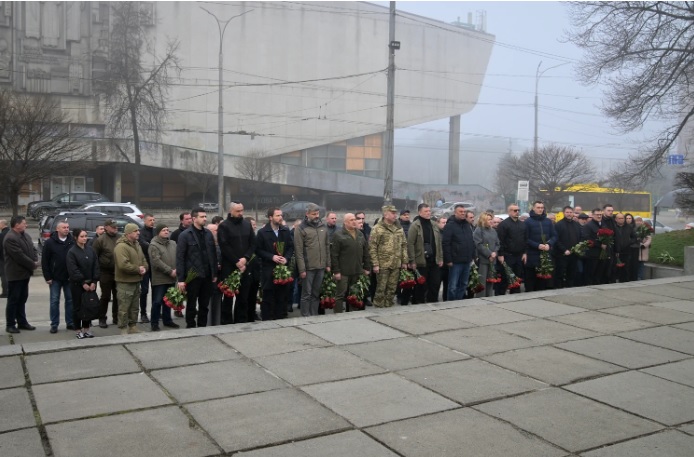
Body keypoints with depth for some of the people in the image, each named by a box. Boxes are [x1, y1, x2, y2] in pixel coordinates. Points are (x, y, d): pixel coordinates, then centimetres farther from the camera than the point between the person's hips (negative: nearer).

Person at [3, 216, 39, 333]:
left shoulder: (26, 235, 11)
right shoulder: (10, 238, -19)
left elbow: (32, 249, 14)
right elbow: (19, 256, -24)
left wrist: (36, 260, -4)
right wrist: (33, 264, -15)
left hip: (25, 273, 9)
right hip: (15, 274, -9)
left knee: (22, 299, 15)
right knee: (13, 300, 0)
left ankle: (22, 322, 23)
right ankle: (10, 325, 8)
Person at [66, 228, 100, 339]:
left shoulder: (90, 250, 5)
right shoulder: (71, 252, -8)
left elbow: (96, 266, 4)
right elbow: (73, 270, -12)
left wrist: (94, 282, -5)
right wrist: (83, 283, -15)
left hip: (90, 283, 4)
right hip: (77, 284, -4)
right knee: (78, 307, 4)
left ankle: (86, 328, 19)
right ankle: (78, 330, 13)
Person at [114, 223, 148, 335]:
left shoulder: (137, 245, 13)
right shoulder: (121, 246, -18)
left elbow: (143, 260, 18)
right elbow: (123, 265, -28)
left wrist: (144, 268, -4)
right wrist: (138, 269, -17)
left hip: (136, 281, 9)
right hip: (125, 283, -9)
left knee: (135, 307, 17)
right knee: (124, 308, -2)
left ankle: (133, 326, 28)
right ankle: (123, 329, 6)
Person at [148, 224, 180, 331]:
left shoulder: (173, 243, 12)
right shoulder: (153, 245, -8)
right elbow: (156, 262, -17)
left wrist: (177, 269, -9)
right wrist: (170, 271, -17)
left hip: (171, 278, 6)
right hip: (160, 279, -6)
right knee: (157, 301, -2)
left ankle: (167, 320, 27)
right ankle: (154, 323, 7)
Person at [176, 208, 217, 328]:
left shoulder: (208, 234, 7)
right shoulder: (185, 235, -7)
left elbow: (213, 254, 10)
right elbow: (179, 258, -9)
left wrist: (214, 273, 7)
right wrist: (181, 279, -13)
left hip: (207, 276, 4)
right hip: (192, 276, -4)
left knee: (204, 305, 12)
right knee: (191, 305, 7)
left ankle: (202, 326, 24)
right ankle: (191, 327, 18)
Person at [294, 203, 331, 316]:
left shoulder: (323, 227, 11)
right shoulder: (301, 229, -6)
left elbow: (327, 247, 15)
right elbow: (298, 251, -9)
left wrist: (328, 264, 10)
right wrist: (302, 269, -13)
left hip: (321, 267, 5)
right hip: (308, 268, -5)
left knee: (316, 293, 12)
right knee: (307, 294, 2)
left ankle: (314, 316, 20)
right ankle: (306, 317, 9)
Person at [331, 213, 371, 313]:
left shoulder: (360, 234, 13)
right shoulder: (338, 236, -6)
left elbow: (366, 252, 16)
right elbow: (334, 255, -10)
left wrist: (367, 267, 11)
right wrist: (336, 271, -14)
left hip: (357, 271, 6)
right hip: (343, 272, -5)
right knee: (341, 294, -1)